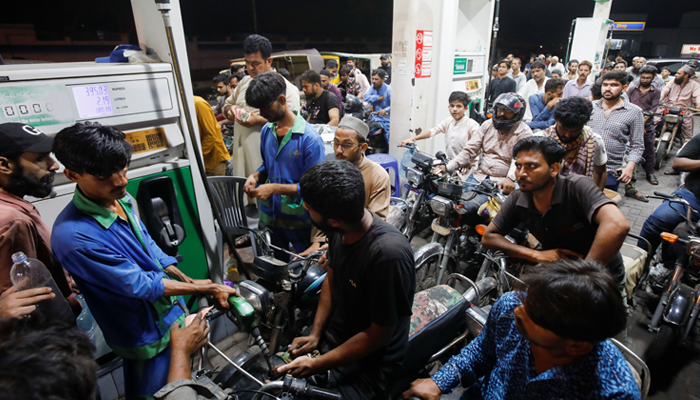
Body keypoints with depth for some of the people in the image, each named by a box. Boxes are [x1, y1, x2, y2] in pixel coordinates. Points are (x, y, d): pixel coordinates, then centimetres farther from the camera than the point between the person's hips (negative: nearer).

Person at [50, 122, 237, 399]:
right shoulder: (73, 236, -32)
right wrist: (206, 289, -20)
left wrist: (189, 281, 1)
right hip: (147, 334, -7)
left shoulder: (120, 199, -6)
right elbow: (139, 284, -25)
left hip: (172, 312, 7)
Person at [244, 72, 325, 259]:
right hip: (269, 216, 6)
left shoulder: (309, 137, -18)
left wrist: (275, 188, -22)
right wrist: (256, 175, -5)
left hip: (300, 219, -5)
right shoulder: (266, 131, 3)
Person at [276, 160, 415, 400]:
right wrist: (315, 334, 0)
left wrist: (315, 366, -16)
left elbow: (379, 336, -21)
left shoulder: (389, 254, -32)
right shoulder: (340, 230, -10)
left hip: (368, 364, -5)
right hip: (331, 337, 6)